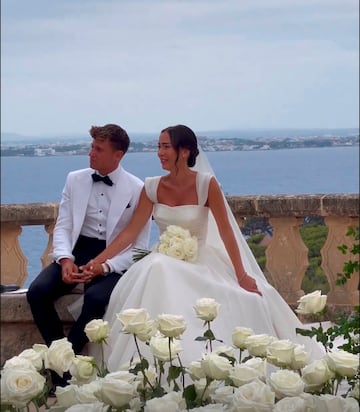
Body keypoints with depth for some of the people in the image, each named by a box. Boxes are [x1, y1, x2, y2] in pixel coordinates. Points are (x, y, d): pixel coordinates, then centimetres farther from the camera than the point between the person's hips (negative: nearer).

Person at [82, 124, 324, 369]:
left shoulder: (206, 184, -10)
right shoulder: (153, 188, -1)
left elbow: (225, 231, -12)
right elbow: (131, 232, -1)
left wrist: (242, 276, -16)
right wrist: (98, 261, -11)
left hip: (202, 263, -1)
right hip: (166, 263, 1)